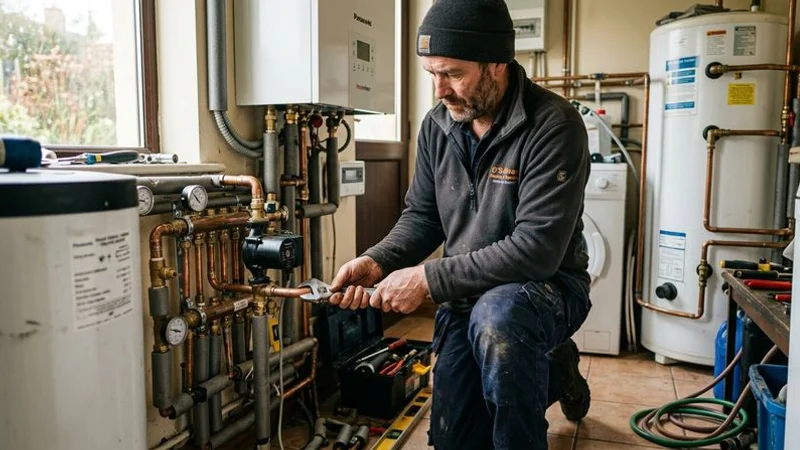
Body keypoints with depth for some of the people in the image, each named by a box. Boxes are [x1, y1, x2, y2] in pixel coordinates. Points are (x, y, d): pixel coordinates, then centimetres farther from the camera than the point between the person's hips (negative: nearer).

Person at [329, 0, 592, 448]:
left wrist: (429, 279, -28)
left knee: (497, 316, -41)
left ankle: (553, 371, -8)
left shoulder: (553, 125, -22)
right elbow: (422, 217, 5)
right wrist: (377, 262, -15)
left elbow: (536, 250, -29)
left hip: (545, 286, -5)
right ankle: (547, 372, 34)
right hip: (466, 296, 6)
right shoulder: (437, 125, -2)